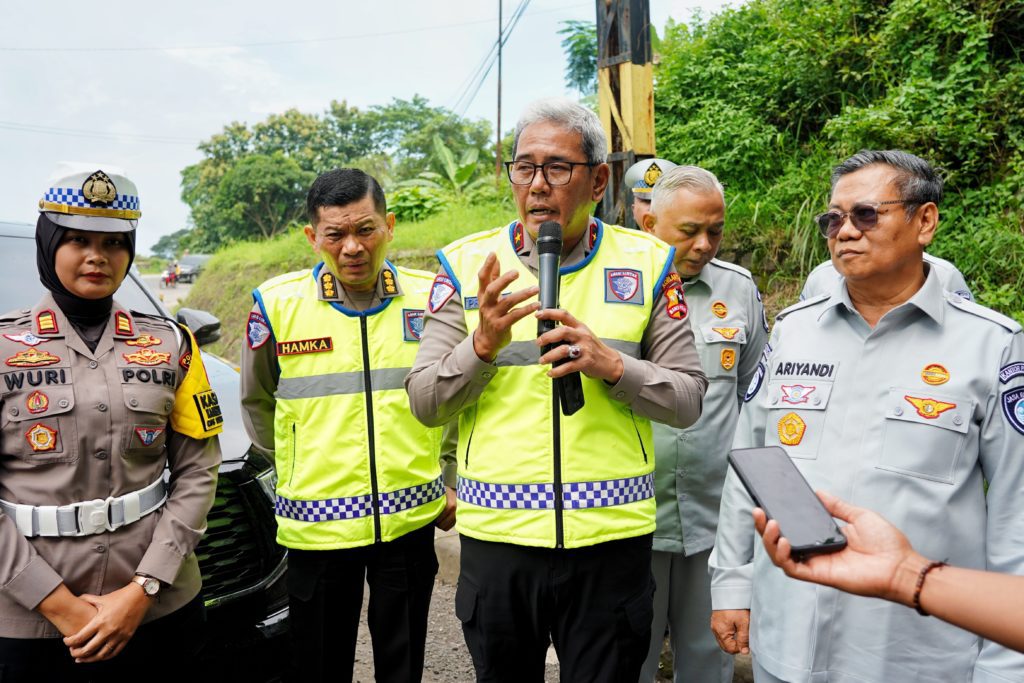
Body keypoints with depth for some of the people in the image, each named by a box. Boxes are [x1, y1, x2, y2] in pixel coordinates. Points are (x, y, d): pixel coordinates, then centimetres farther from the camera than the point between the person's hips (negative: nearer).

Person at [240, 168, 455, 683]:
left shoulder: (430, 296, -2)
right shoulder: (277, 303, -5)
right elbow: (256, 403, 11)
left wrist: (451, 480, 7)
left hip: (411, 518, 1)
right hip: (315, 523, 0)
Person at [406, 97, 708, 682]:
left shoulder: (646, 262, 1)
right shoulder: (468, 263, 1)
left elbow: (688, 400, 0)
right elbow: (424, 403, -1)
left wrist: (612, 365, -18)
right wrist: (483, 345, -19)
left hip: (611, 537, 0)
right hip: (495, 533, 1)